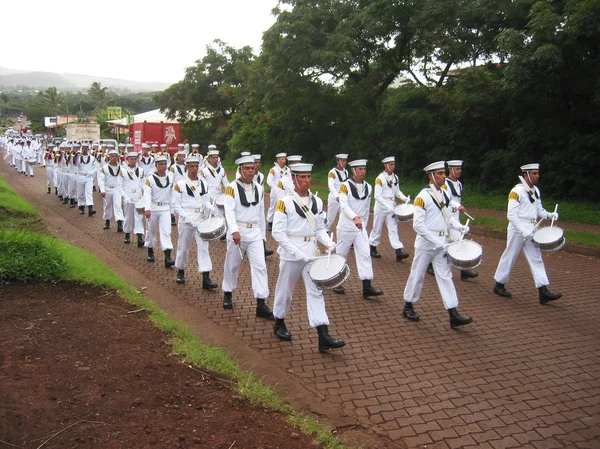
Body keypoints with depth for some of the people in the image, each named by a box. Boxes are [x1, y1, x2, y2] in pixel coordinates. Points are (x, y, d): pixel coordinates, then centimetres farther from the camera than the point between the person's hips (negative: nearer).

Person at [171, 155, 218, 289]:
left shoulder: (203, 184, 10)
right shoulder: (180, 184, -3)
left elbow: (206, 202, 13)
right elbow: (176, 205, -5)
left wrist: (211, 207, -10)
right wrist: (188, 218, -16)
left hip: (201, 221, 3)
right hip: (186, 221, -3)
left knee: (203, 247, -5)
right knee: (183, 248, 9)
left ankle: (206, 279, -8)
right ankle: (180, 272, 32)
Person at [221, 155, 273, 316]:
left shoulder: (259, 189, 9)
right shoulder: (232, 188, -7)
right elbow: (229, 211, -19)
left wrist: (263, 234, 16)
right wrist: (234, 231, -31)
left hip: (255, 232, 4)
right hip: (237, 232, -3)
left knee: (260, 266, -5)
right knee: (232, 265, 12)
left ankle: (261, 304, -4)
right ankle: (227, 294, 34)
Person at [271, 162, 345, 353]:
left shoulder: (317, 202, 6)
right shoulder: (284, 202, -11)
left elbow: (319, 229, 12)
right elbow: (277, 232, -14)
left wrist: (330, 243, -8)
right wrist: (296, 252, -21)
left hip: (311, 252, 4)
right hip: (290, 253, -4)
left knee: (315, 291, 0)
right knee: (285, 290, 12)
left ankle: (323, 335, -2)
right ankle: (279, 324, 35)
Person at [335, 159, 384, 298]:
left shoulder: (368, 187, 7)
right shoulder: (345, 186, -11)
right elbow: (344, 206, -24)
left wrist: (364, 224, 14)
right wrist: (355, 217, -38)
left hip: (360, 226, 5)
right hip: (346, 226, -4)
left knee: (365, 255, -4)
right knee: (341, 254, 6)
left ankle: (367, 287, -4)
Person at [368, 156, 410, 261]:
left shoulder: (395, 177, 6)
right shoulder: (380, 178, -13)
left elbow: (397, 192, 15)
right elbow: (377, 196, -18)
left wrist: (406, 199, -3)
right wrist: (388, 207, -24)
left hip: (391, 208, 5)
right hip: (381, 208, -5)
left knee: (393, 228, -1)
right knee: (377, 229, 7)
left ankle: (398, 252, -7)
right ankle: (372, 249, 23)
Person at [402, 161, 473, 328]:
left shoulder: (444, 194, 6)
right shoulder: (423, 197, -15)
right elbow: (418, 224, -19)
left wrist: (459, 226, -1)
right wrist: (435, 241, -21)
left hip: (442, 243, 6)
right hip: (426, 243, -6)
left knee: (445, 276, 4)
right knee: (417, 275, 7)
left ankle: (453, 315, 4)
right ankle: (408, 307, 24)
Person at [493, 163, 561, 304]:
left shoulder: (535, 190, 10)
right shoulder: (516, 191, -15)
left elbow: (539, 209, 17)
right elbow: (511, 215, -19)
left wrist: (549, 215, -4)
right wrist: (523, 231, -24)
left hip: (531, 230, 8)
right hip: (517, 229, -8)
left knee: (536, 259, 4)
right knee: (509, 257, 4)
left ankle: (543, 292, 5)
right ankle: (499, 285, 21)